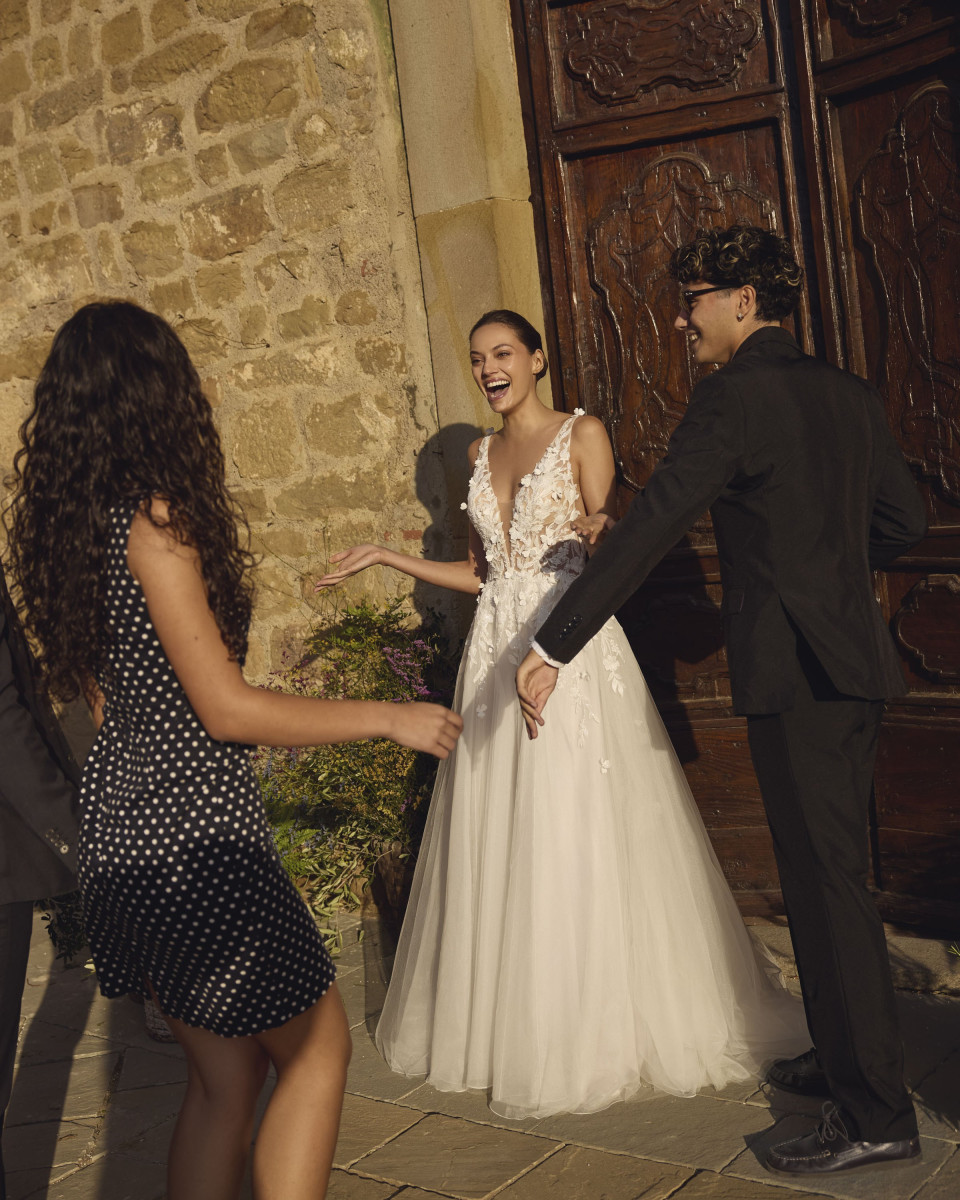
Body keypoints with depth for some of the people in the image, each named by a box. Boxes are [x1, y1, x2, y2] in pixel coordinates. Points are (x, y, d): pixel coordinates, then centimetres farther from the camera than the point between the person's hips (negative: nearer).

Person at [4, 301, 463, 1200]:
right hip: (193, 823, -9)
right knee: (315, 1048, 7)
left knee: (221, 1076, 18)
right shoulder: (151, 519, -18)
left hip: (121, 815, 9)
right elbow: (227, 710, -20)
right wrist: (390, 718, -12)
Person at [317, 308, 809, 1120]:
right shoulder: (482, 456, 17)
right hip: (499, 654, 6)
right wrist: (386, 557, 19)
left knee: (582, 833, -4)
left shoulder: (582, 436, 0)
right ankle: (516, 1025, 19)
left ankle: (603, 1027, 9)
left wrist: (596, 529, -30)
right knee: (498, 838, 6)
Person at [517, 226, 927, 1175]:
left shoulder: (734, 397, -13)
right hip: (855, 660, 9)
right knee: (830, 870, 19)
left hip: (795, 670, -9)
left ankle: (875, 1113, 7)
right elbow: (904, 519, 18)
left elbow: (645, 528, -19)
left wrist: (551, 647, -19)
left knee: (826, 879, -2)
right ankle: (849, 1054, 33)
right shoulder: (849, 394, 12)